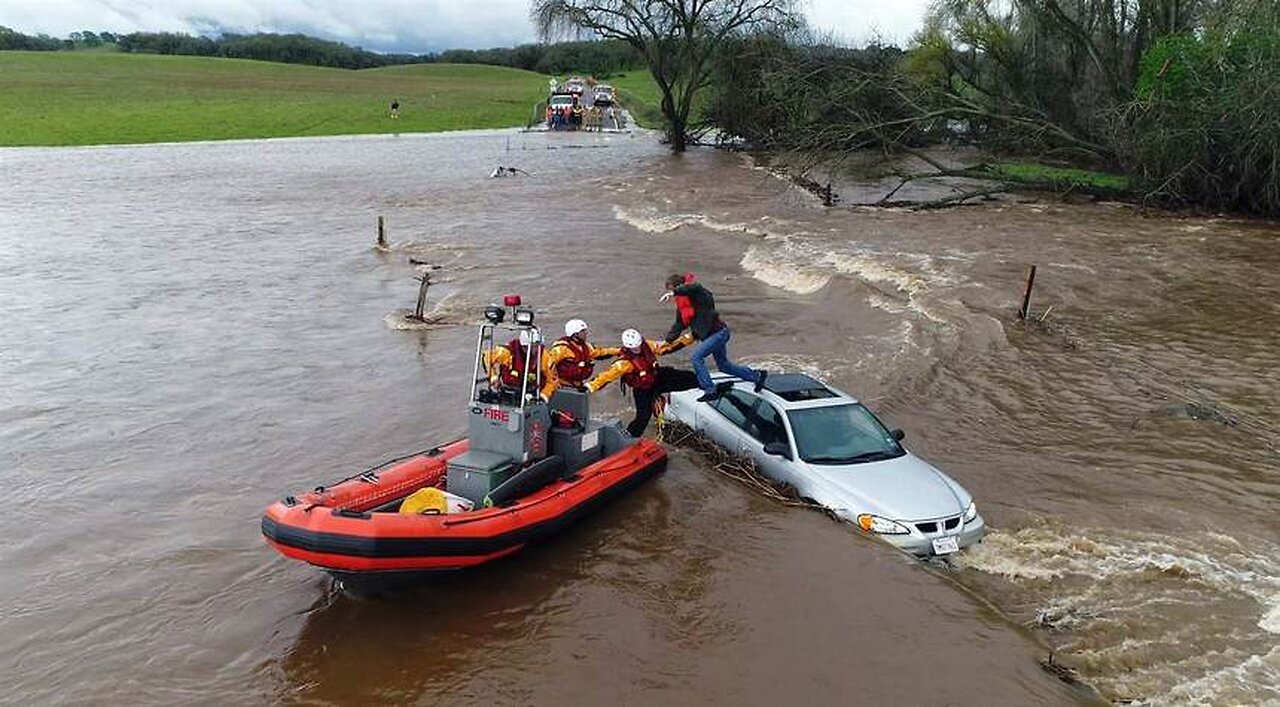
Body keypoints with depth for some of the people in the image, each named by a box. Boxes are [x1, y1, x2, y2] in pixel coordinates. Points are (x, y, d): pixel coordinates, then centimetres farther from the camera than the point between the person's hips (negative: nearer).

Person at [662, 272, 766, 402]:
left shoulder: (697, 294, -17)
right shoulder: (681, 305, 9)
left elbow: (694, 287, -42)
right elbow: (679, 324, 11)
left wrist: (674, 292, -51)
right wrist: (667, 340, 1)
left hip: (718, 332, -10)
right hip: (711, 334, 10)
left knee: (696, 356, -19)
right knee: (723, 365, 20)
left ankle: (710, 391, -15)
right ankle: (757, 376, 36)